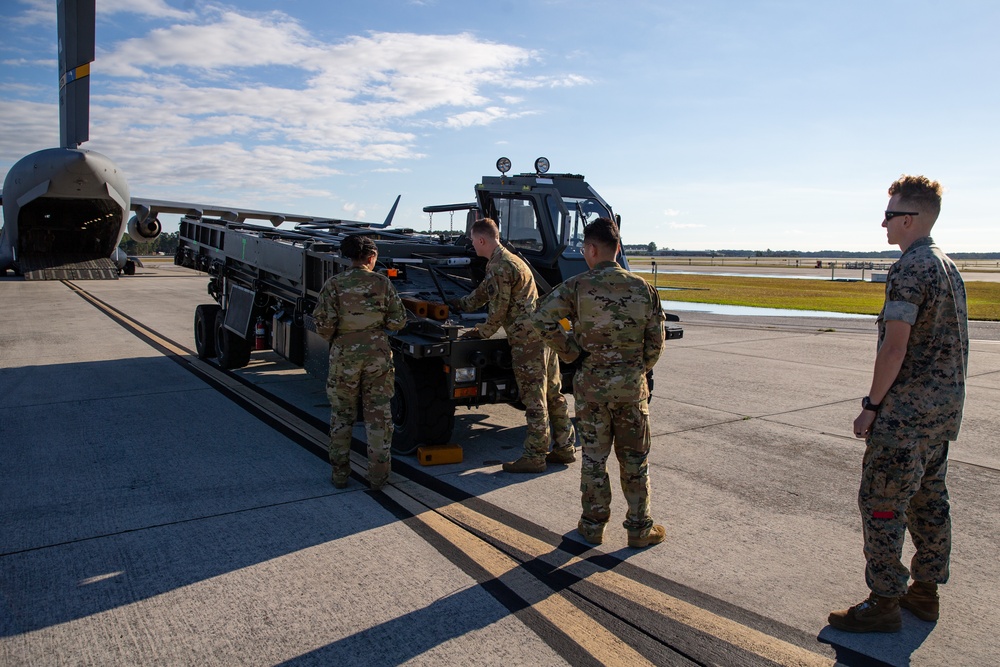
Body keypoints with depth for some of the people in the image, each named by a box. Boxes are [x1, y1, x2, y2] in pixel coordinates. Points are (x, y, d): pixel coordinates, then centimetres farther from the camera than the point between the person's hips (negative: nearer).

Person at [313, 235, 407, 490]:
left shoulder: (334, 284, -6)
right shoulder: (382, 282, -3)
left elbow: (323, 324, -9)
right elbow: (397, 322, -3)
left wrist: (333, 337, 11)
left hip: (344, 355, 0)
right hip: (377, 354, 0)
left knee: (342, 416, 14)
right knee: (378, 415, 9)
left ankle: (340, 474, 22)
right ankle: (378, 476, 14)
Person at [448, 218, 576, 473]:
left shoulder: (499, 267, -14)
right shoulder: (508, 259, 19)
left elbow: (498, 311, -12)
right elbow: (482, 292, 31)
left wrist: (481, 332, 4)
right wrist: (456, 304, 40)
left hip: (527, 339, -10)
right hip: (543, 332, 10)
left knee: (534, 400, -3)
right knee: (552, 393, 13)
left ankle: (535, 457, 5)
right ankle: (565, 448, 21)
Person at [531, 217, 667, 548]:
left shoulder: (578, 286, -10)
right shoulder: (643, 288, -2)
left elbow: (542, 319, -20)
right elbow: (656, 341, 1)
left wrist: (571, 352, -8)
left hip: (591, 384, -1)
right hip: (632, 384, 2)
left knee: (594, 457, 12)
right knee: (634, 459, 13)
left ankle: (593, 525, 23)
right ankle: (640, 528, 23)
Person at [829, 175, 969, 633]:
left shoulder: (909, 271, -18)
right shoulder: (949, 267, 13)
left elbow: (895, 346, -22)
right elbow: (944, 342, 17)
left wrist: (871, 405, -14)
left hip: (907, 412, -10)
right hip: (944, 408, 10)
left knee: (882, 503, -2)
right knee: (928, 498, 16)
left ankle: (884, 603, 6)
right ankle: (925, 591, 28)